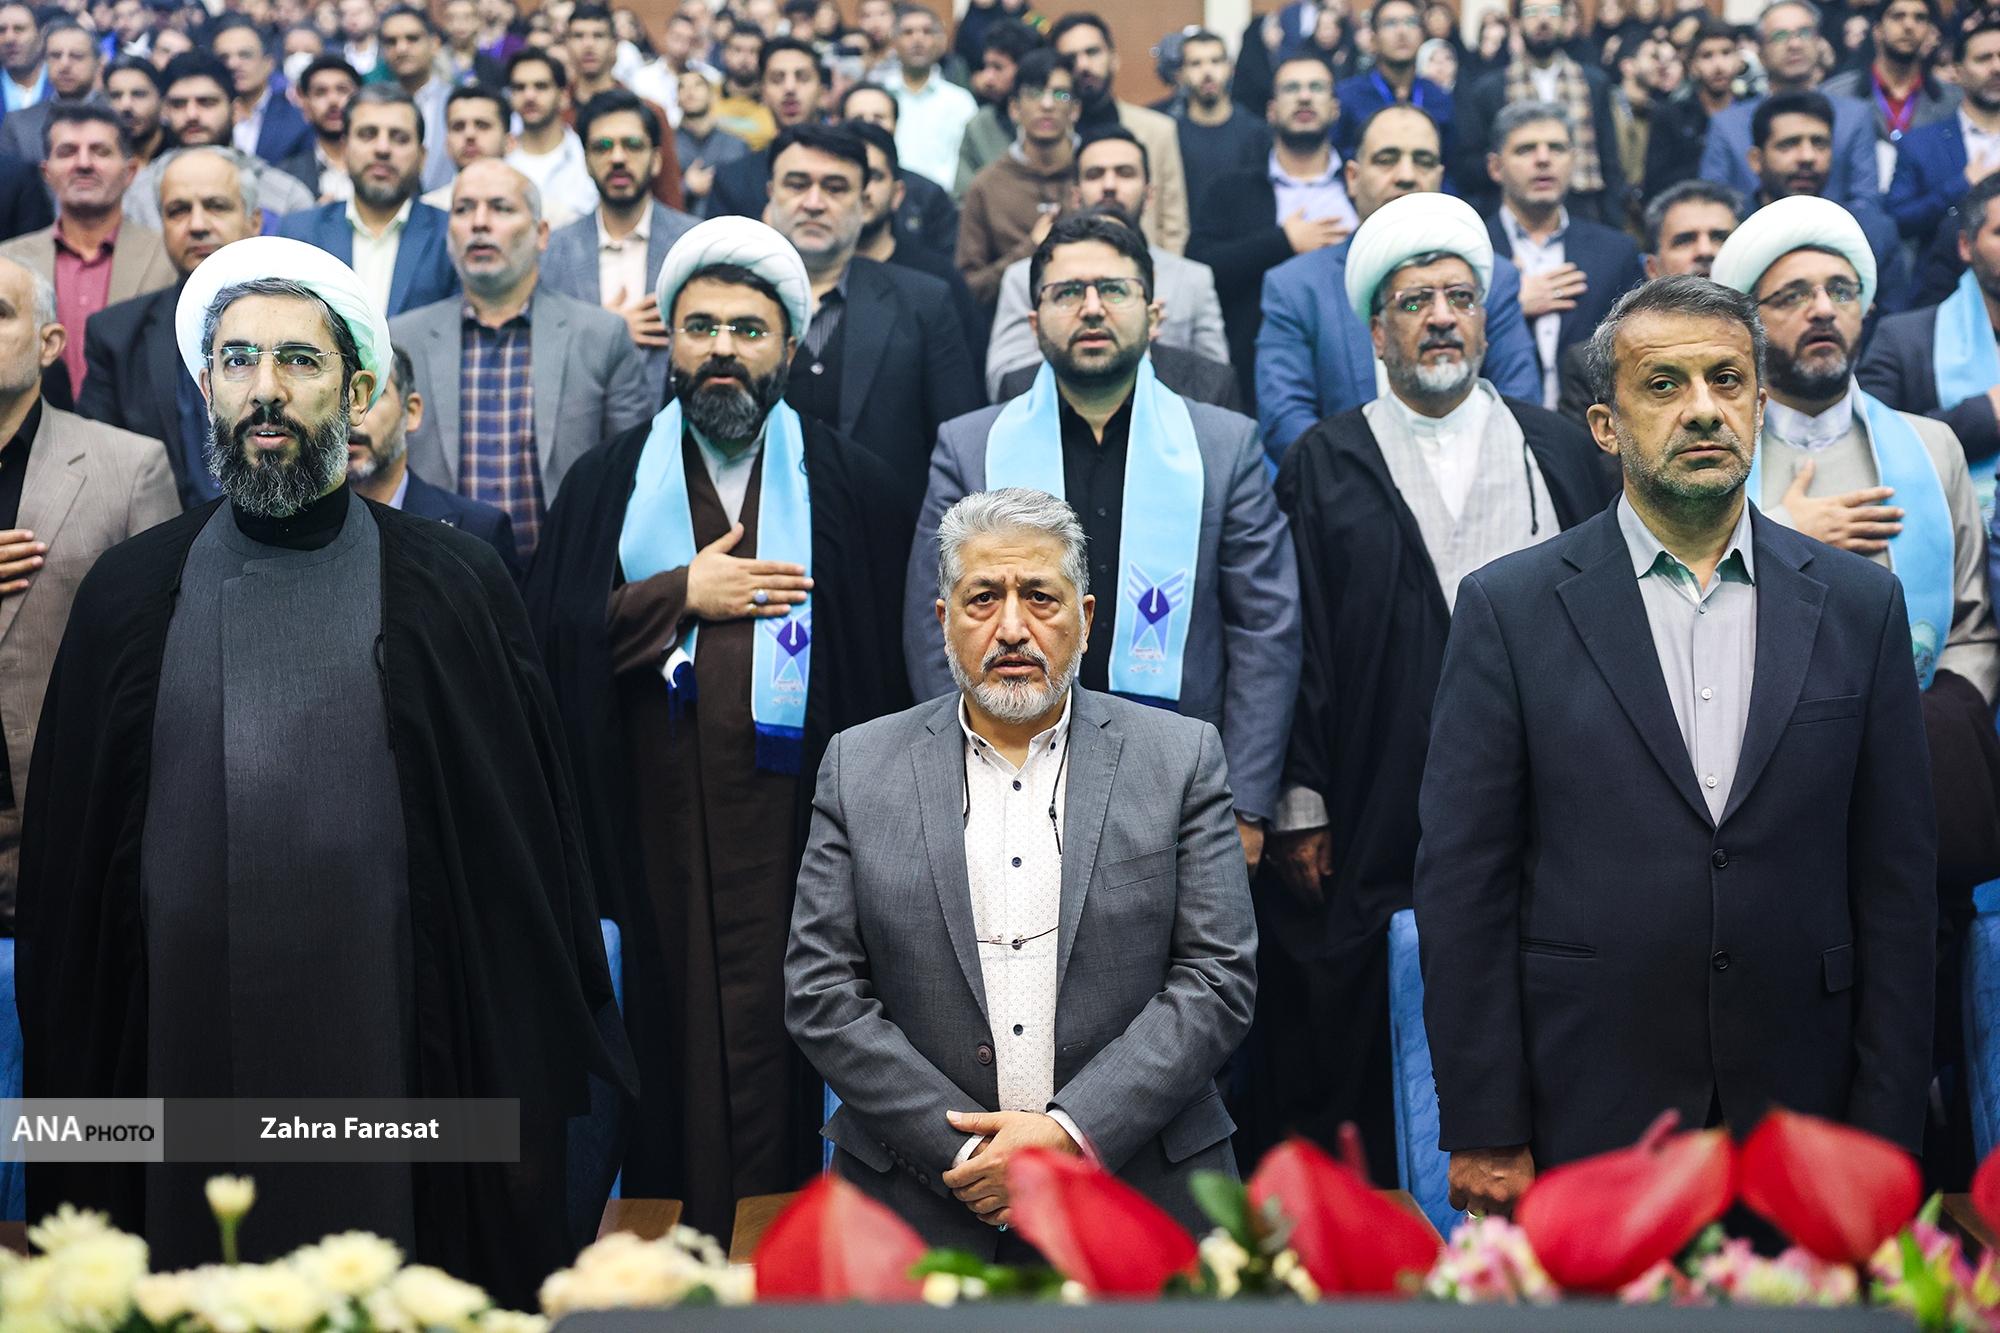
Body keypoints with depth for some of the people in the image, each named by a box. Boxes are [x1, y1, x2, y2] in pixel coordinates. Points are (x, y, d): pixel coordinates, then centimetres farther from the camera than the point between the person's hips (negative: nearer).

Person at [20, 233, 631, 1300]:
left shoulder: (454, 587, 2)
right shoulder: (129, 594, 7)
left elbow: (532, 835, 1)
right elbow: (65, 856, 9)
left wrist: (545, 1082, -3)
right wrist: (65, 1084, 6)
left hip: (398, 1054, -1)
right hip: (185, 1053, 2)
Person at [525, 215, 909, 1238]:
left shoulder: (850, 486, 9)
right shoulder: (609, 482, 13)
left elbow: (888, 660, 4)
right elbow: (550, 634, 2)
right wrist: (682, 596, -6)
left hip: (792, 818, -1)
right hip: (657, 823, 1)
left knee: (773, 1057, -4)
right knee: (675, 1035, 2)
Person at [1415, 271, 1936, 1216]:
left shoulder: (1859, 604, 4)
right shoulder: (1509, 607, -2)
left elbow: (1895, 883, 5)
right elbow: (1462, 885, -4)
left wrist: (1885, 1132, 1)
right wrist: (1484, 1133, -8)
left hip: (1795, 1111, 2)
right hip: (1582, 1123, -2)